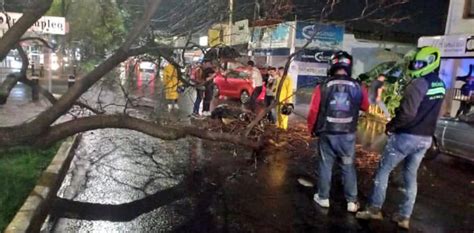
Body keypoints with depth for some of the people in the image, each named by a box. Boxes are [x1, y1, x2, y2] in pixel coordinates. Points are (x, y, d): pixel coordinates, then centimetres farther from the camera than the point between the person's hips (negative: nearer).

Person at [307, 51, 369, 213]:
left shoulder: (323, 87, -10)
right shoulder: (357, 87, -5)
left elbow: (313, 111, -5)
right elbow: (365, 107, 13)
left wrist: (312, 130, 10)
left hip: (327, 134, -1)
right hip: (348, 135, 1)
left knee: (325, 165, 14)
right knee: (348, 167, 14)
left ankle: (323, 198, 23)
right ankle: (352, 202, 21)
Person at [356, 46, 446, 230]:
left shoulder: (418, 83, -19)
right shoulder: (440, 86, 9)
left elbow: (407, 112, -26)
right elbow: (428, 111, 14)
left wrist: (391, 125, -12)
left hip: (406, 136, -8)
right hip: (425, 138, 8)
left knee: (383, 171, 6)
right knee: (411, 176, 15)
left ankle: (374, 209, 13)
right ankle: (405, 217, 21)